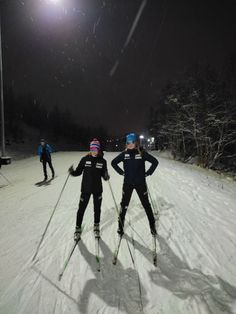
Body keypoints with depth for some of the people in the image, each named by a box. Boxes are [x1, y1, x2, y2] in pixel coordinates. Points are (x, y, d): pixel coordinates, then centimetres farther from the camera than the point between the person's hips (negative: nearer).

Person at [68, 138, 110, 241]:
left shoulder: (102, 161, -4)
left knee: (97, 209, 14)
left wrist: (106, 177, -22)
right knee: (81, 209, 6)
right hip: (86, 188, -1)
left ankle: (96, 227, 37)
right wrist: (72, 172, -23)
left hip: (97, 189, 1)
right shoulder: (85, 159, -6)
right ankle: (78, 229, 28)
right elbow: (78, 172, -3)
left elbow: (103, 174, 0)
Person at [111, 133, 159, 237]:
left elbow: (155, 161, -2)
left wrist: (148, 173, -4)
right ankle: (120, 225, 26)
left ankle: (152, 225, 28)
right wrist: (122, 172, 2)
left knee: (146, 204, 10)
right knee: (124, 204, 9)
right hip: (128, 183, 1)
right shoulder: (124, 153, -2)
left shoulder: (142, 153, -7)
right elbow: (113, 163, 8)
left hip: (140, 183, -1)